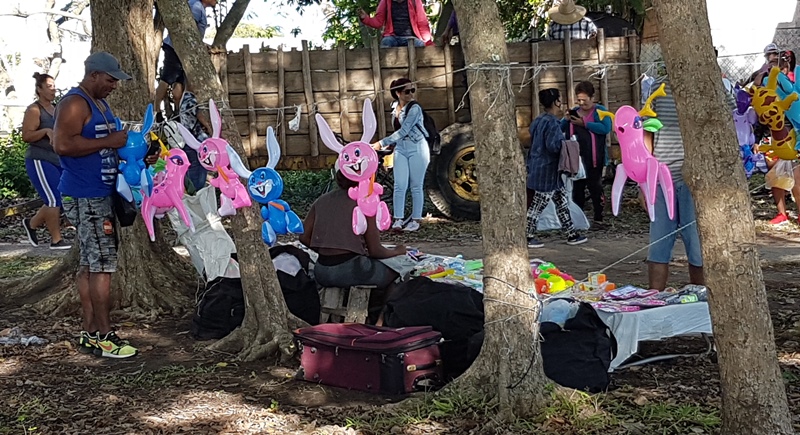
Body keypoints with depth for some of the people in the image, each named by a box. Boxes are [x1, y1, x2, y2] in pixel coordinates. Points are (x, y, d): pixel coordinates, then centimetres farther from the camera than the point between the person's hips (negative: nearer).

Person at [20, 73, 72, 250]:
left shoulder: (55, 110, 17)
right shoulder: (34, 110, -7)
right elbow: (26, 136, -15)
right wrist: (46, 131, -27)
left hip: (57, 160, 8)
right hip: (39, 161, -8)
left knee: (55, 200, 7)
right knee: (54, 200, -12)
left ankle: (32, 223, 28)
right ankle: (56, 240, -5)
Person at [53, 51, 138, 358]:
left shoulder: (100, 103, 18)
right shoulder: (74, 104, -14)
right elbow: (62, 144, -26)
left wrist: (123, 141, 13)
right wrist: (108, 141, -22)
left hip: (99, 194, 10)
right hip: (84, 197, -10)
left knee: (90, 264, 12)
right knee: (103, 264, -9)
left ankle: (89, 333, 17)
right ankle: (104, 337, -4)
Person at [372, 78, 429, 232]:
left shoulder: (414, 108, -16)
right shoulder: (395, 107, 5)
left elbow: (403, 131, -21)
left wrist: (382, 143, -20)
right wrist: (390, 144, 13)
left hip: (417, 148, -5)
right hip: (400, 149, 5)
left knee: (416, 186, 1)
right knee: (399, 185, -2)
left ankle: (416, 220, 7)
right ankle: (398, 219, -2)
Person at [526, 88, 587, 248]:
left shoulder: (539, 121, 11)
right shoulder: (551, 123, -20)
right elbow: (553, 145, -27)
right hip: (546, 171, -10)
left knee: (562, 202, 15)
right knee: (537, 206, -1)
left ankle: (571, 234, 21)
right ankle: (528, 237, 8)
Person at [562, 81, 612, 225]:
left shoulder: (600, 111, -4)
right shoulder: (574, 111, 13)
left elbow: (606, 128, -21)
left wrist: (584, 124, -22)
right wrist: (566, 120, -7)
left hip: (594, 159, -6)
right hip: (576, 158, 6)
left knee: (595, 186, -4)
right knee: (577, 187, 10)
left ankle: (598, 217, 2)